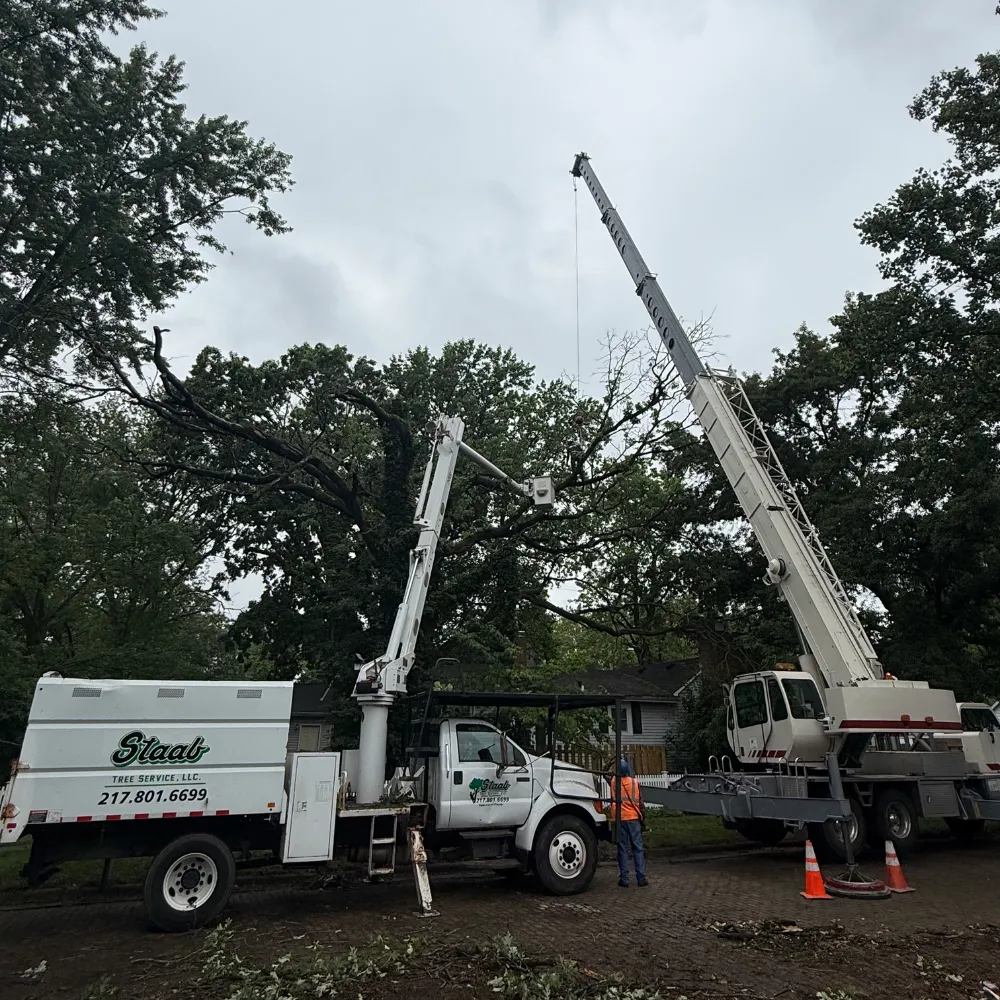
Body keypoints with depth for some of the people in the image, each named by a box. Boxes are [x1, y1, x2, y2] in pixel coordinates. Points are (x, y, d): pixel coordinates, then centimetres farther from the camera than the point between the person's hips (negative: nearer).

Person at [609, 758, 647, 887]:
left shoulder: (614, 781, -2)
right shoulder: (635, 781, -1)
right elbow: (641, 802, 2)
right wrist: (643, 817, 10)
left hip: (620, 819, 0)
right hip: (634, 818, 0)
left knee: (623, 849, 5)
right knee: (638, 848, 7)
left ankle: (624, 879, 5)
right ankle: (641, 878, 4)